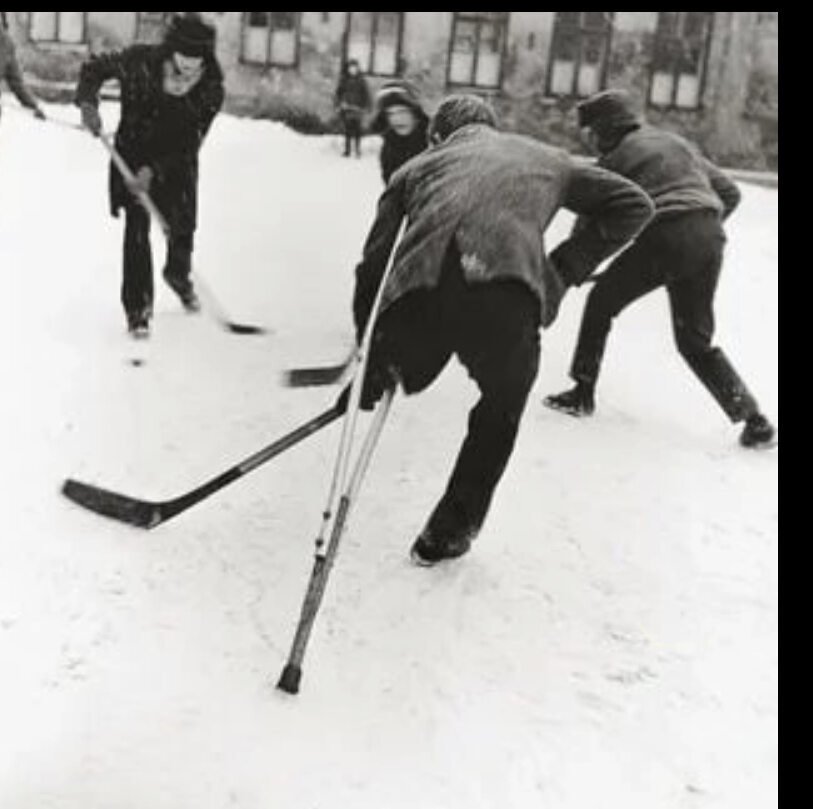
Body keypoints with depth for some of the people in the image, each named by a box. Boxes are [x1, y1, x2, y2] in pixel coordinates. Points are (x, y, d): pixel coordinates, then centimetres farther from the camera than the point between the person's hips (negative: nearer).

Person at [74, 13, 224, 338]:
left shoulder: (210, 89, -25)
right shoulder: (138, 62, -27)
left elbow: (189, 144, -22)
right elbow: (95, 67, -7)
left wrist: (153, 171, -32)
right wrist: (87, 102, -24)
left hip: (176, 162, 2)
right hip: (133, 152, -1)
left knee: (183, 225, 4)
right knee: (137, 227, -10)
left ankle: (178, 275, 39)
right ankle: (137, 307, -1)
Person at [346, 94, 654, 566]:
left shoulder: (418, 167, 32)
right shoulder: (542, 158, 33)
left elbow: (375, 265, 24)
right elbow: (633, 204, 31)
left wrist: (371, 367, 28)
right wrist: (568, 267, 26)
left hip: (418, 298, 2)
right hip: (506, 297, -1)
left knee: (411, 376, 39)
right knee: (500, 414, 28)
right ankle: (448, 535, 31)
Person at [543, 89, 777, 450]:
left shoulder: (615, 160, 7)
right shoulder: (676, 142, 24)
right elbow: (729, 193, 23)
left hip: (663, 240, -6)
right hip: (709, 241, 6)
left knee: (601, 302, 16)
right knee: (695, 340, 17)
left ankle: (583, 393, 17)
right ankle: (753, 417, 10)